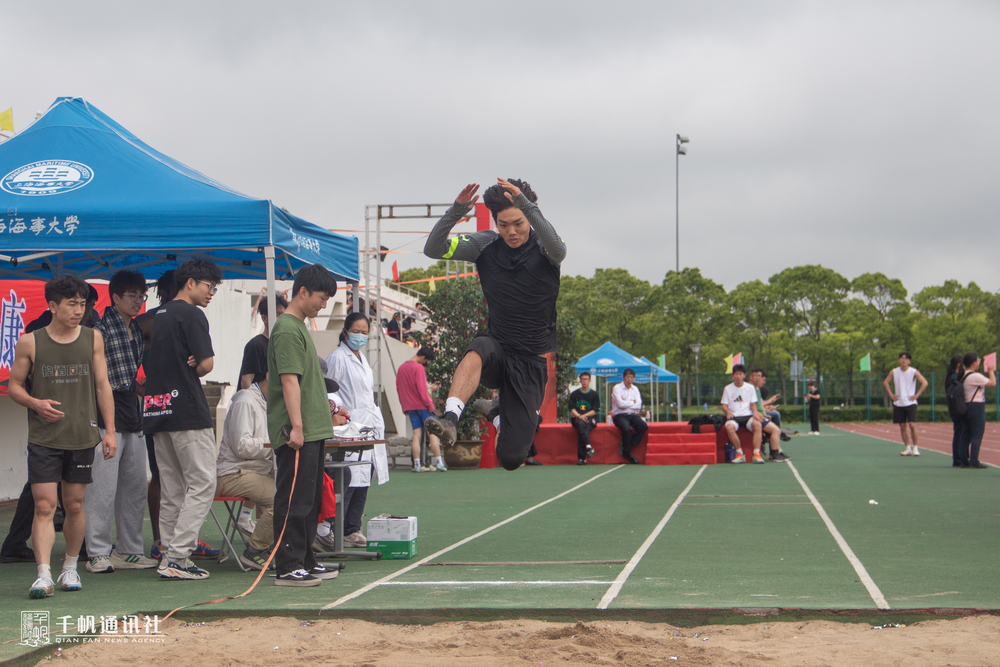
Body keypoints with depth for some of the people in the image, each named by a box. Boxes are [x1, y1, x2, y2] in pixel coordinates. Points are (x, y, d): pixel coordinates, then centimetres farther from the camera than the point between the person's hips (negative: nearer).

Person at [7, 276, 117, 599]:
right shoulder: (29, 342, 0)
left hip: (82, 436, 2)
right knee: (44, 506, -10)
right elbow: (14, 385, 7)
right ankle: (44, 574, -12)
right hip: (43, 438, -2)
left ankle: (70, 567, 25)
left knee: (75, 504, 9)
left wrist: (110, 430, 5)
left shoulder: (93, 338, 6)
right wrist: (36, 403, -13)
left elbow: (102, 386, 9)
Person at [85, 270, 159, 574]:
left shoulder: (136, 330, 16)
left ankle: (129, 549, 17)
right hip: (107, 414, -8)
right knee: (104, 486, -8)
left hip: (132, 413, 8)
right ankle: (98, 553, -2)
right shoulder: (102, 329, -8)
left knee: (136, 485, 10)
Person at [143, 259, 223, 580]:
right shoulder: (192, 315, -8)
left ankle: (169, 556, 11)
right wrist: (192, 369, 7)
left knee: (171, 490, 11)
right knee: (202, 483, -6)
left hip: (156, 409, 9)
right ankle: (177, 557, -11)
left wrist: (183, 369, 6)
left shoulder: (158, 315, 18)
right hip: (188, 410, -9)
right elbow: (206, 364, -14)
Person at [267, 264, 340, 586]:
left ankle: (305, 561, 21)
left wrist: (326, 410, 27)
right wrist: (296, 426, -24)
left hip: (312, 431, 10)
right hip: (296, 435, -10)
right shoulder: (286, 330, -13)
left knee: (311, 499, 14)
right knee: (294, 500, -7)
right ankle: (287, 567, -4)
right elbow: (289, 380, -20)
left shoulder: (300, 327, 18)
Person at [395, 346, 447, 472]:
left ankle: (416, 464, 0)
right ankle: (439, 462, -6)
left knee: (416, 435, 5)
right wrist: (430, 405, -12)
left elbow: (399, 389, 15)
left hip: (410, 406, 6)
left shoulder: (401, 368, 11)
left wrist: (404, 406, 20)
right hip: (422, 405, -6)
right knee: (432, 433, -2)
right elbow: (422, 389, -16)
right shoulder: (418, 368, -12)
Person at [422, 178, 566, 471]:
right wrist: (456, 211, -26)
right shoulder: (487, 245, -1)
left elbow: (559, 251, -35)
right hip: (498, 350, 2)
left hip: (532, 362, -2)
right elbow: (433, 249, -9)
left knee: (510, 458, -7)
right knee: (477, 351, -38)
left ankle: (501, 416, 26)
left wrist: (526, 205, -45)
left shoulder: (542, 248, -9)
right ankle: (450, 418, -48)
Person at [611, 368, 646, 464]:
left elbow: (639, 405, 3)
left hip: (632, 415, 5)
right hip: (620, 415, -5)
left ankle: (626, 445, -13)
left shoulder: (635, 389, 16)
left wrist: (626, 403, -9)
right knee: (626, 429, -35)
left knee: (643, 426, -24)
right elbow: (620, 404, -16)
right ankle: (627, 453, -16)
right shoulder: (617, 388, -2)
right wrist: (632, 403, -2)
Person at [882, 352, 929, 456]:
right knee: (902, 426, 4)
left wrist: (916, 395, -12)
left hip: (910, 403, -3)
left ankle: (915, 447, -3)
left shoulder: (914, 372, -5)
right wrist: (891, 395, 7)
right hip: (898, 404, 3)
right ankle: (908, 448, 13)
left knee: (912, 425, -13)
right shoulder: (894, 372, 5)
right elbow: (885, 382, 16)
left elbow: (924, 383, -8)